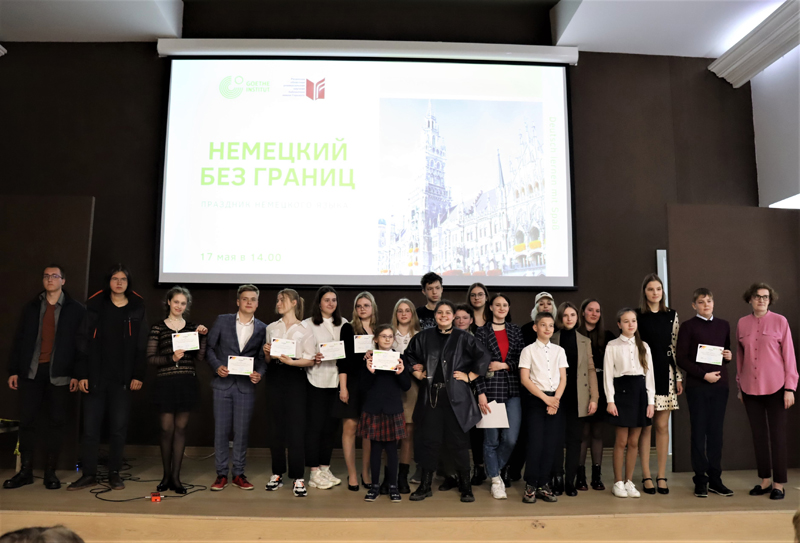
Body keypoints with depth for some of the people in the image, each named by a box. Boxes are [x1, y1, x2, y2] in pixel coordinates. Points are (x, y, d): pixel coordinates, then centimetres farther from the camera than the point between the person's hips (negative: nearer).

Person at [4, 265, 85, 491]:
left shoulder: (76, 309, 1)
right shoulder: (31, 307, 10)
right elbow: (19, 340, 11)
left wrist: (77, 374, -9)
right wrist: (13, 370, 4)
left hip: (59, 374, -3)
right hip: (31, 371, 3)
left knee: (56, 422, 3)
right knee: (26, 420, 4)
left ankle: (51, 471, 12)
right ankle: (25, 471, 15)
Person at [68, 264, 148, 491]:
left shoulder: (137, 309, 4)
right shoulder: (95, 306, 4)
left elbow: (141, 346, 2)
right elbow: (84, 342, 3)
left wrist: (138, 375, -5)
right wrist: (82, 374, -3)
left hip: (122, 379, 0)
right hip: (96, 376, 1)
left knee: (119, 428, 5)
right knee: (90, 427, 3)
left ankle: (114, 474, 16)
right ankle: (88, 474, 14)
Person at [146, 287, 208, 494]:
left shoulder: (192, 327, 9)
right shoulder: (158, 327, 3)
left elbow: (199, 357, 4)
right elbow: (150, 357, -3)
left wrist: (202, 337, -7)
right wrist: (171, 358, -17)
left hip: (187, 382, 2)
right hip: (165, 382, -2)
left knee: (181, 428, 5)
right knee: (167, 428, 1)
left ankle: (176, 476, 13)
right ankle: (166, 475, 17)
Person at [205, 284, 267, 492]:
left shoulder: (262, 328, 4)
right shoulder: (222, 321, 3)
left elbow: (262, 357, 6)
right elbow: (209, 347, 4)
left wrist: (259, 373, -12)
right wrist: (217, 366, -11)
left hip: (246, 386, 1)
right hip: (223, 383, 0)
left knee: (242, 431, 6)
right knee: (221, 430, 5)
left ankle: (239, 474, 18)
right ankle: (221, 474, 16)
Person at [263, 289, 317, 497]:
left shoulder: (305, 328, 3)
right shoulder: (271, 328, 15)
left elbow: (311, 360, -3)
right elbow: (267, 360, 18)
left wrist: (291, 361, -17)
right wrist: (267, 353, -3)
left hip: (295, 377, -4)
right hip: (275, 377, 4)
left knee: (296, 427, -6)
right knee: (276, 426, 6)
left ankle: (298, 478, 0)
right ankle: (277, 474, 17)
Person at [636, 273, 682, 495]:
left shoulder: (671, 315, 8)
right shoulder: (637, 316, 0)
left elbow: (676, 348, 9)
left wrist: (679, 376, 5)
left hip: (665, 373, 2)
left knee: (662, 426, 4)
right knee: (645, 426, 1)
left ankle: (661, 476, 13)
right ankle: (646, 477, 10)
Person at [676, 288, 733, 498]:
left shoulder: (723, 325, 12)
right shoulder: (688, 326, -1)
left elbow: (727, 352, 21)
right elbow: (682, 359, -4)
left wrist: (729, 356, -1)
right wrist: (704, 375, -13)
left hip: (720, 385, 4)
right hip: (697, 386, -4)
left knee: (716, 432, 7)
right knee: (699, 432, 2)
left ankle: (715, 478, 16)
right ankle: (700, 480, 9)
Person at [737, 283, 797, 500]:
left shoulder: (780, 321, -2)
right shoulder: (742, 323, 6)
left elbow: (789, 355, -2)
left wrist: (790, 387, -6)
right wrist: (739, 386, 11)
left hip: (775, 386, -3)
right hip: (750, 388, 3)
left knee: (777, 434, 2)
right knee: (758, 434, 9)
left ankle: (779, 484, 12)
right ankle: (764, 481, 19)